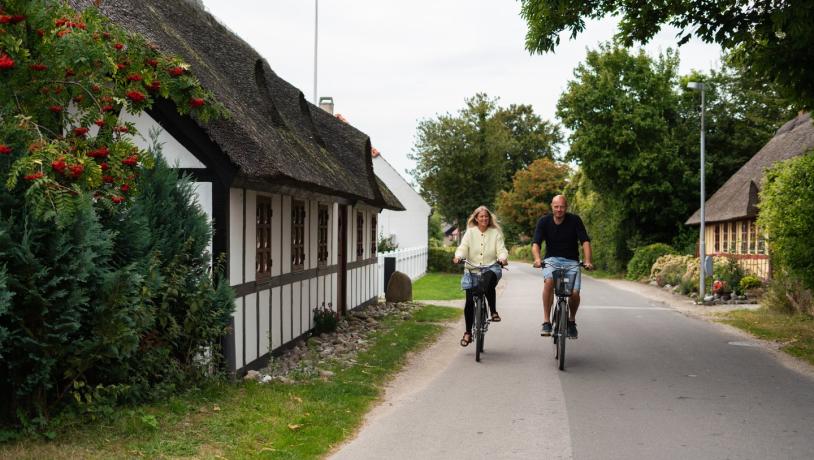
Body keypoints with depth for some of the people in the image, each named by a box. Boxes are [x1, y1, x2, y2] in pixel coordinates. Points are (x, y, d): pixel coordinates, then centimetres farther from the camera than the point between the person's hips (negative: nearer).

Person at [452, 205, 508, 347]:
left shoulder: (495, 233, 6)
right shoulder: (470, 232, 7)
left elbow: (501, 249, -3)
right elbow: (463, 247, -3)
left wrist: (503, 258, -26)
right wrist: (458, 256, -25)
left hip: (491, 267, -1)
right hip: (472, 269, 1)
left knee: (489, 278, -38)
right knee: (469, 301, -5)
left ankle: (493, 311, -24)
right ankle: (468, 332, 10)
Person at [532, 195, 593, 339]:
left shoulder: (575, 220, -8)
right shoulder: (544, 221, -7)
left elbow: (585, 241, -12)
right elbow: (535, 243, -15)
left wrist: (587, 261, -28)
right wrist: (537, 259, -35)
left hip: (571, 261, 0)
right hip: (552, 259, 0)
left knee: (574, 292, -18)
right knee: (549, 281, -32)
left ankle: (572, 320, 14)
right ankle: (546, 322, -25)